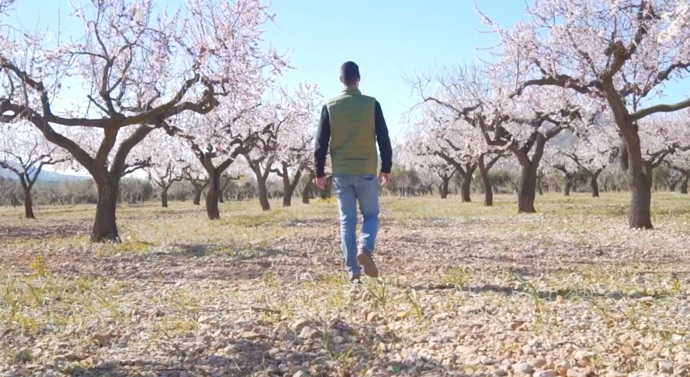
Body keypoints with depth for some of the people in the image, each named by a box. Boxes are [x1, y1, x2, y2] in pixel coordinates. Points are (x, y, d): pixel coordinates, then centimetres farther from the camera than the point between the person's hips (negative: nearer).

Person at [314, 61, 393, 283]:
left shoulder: (330, 107, 2)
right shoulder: (371, 104, -1)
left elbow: (321, 143, 1)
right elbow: (383, 139, -1)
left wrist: (320, 172, 9)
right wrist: (386, 168, 8)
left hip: (341, 173, 1)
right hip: (366, 172, -1)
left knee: (347, 222, 7)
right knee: (371, 216, 13)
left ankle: (353, 271, 4)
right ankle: (365, 249, -15)